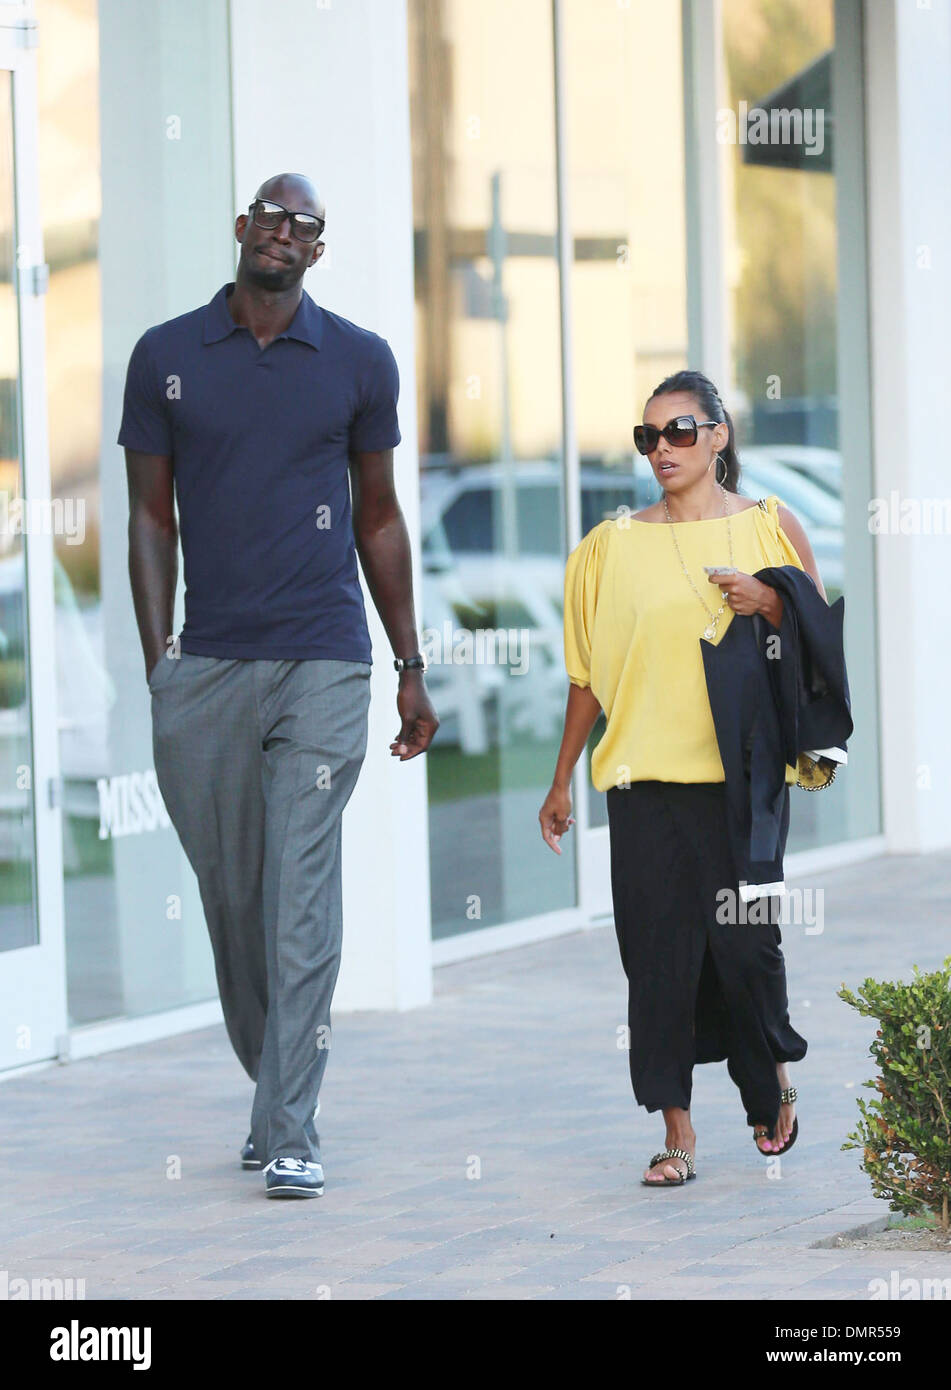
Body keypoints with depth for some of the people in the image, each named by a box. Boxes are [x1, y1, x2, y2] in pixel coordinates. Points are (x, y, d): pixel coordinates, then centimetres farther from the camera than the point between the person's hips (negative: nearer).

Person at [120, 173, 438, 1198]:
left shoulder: (359, 362, 6)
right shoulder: (166, 357, 6)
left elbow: (379, 517, 14)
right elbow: (151, 516, 8)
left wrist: (412, 669, 13)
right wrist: (157, 662, -1)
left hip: (323, 662, -1)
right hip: (206, 667, 2)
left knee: (301, 895, -9)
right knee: (232, 900, 8)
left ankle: (290, 1134, -9)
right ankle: (270, 1091, 25)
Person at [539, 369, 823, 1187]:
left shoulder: (770, 527, 6)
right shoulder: (614, 545, 8)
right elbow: (588, 672, 13)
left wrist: (768, 604, -10)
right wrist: (562, 780, 14)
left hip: (744, 772, -1)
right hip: (647, 777, 1)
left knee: (745, 941, -1)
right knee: (659, 951, -3)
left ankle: (774, 1086, 27)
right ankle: (678, 1133, 3)